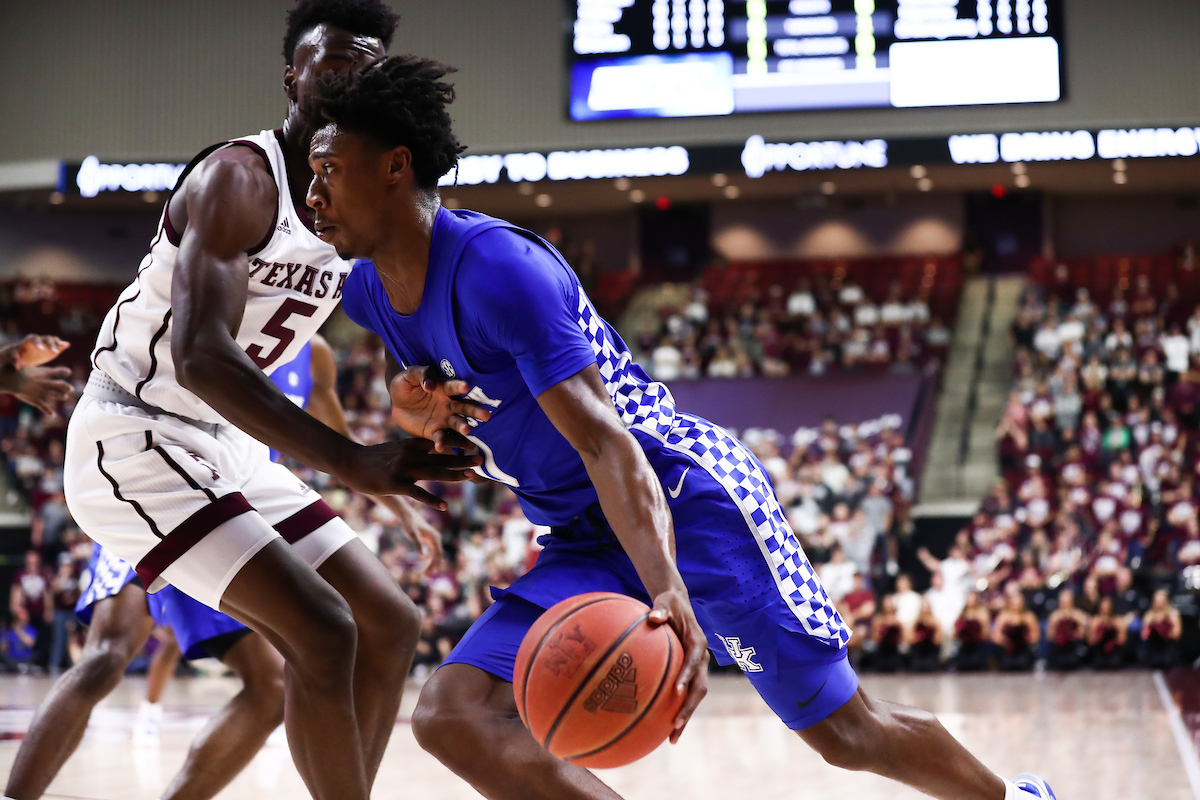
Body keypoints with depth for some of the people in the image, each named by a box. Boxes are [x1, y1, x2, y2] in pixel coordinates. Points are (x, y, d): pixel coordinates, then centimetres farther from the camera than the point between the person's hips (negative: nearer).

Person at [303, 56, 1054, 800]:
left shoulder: (497, 264, -23)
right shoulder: (370, 292, 2)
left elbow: (603, 440, -30)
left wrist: (672, 595, -43)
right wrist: (416, 411, -7)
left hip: (689, 500, -7)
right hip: (587, 545, 8)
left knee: (850, 732, 0)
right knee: (452, 717, -14)